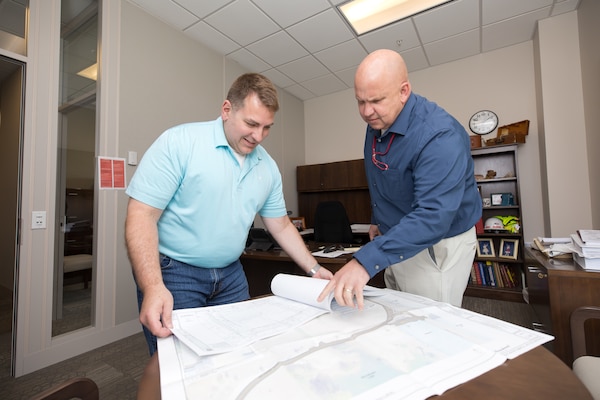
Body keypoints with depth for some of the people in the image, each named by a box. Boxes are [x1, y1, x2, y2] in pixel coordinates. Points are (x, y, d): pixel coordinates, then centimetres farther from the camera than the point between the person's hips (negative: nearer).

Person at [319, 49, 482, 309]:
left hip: (435, 248, -7)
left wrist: (366, 260, -45)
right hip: (396, 242, 8)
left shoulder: (439, 136, -28)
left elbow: (433, 216, -37)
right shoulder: (377, 123, -2)